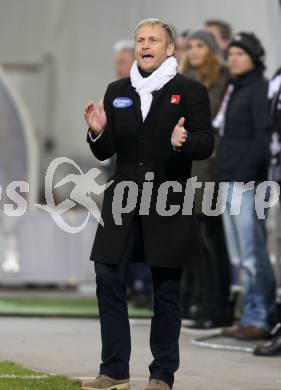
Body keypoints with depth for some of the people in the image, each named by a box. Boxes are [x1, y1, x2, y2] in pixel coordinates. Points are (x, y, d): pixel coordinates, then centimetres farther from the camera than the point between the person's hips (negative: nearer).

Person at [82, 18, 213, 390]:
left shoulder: (190, 91, 1)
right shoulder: (117, 92, 12)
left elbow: (206, 145, -6)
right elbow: (105, 152, 11)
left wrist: (183, 142, -27)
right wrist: (98, 132, -10)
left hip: (168, 205, -3)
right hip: (123, 202, 3)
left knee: (166, 290, 3)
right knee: (108, 280, -3)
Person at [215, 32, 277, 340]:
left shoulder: (259, 89, -8)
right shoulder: (233, 90, 19)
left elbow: (264, 136, -16)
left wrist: (248, 173, -20)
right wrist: (224, 174, 15)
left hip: (248, 180, -9)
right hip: (229, 181, 9)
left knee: (252, 253, -7)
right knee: (240, 255, 11)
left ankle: (259, 319, -3)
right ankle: (252, 316, 16)